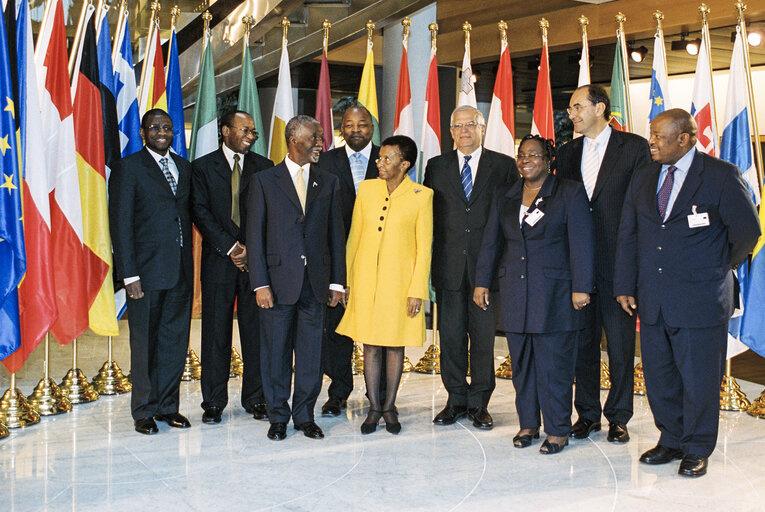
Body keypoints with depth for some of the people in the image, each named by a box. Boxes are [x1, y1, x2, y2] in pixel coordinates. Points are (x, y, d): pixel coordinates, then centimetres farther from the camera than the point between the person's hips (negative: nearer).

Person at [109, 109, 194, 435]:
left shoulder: (183, 167, 14)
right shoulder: (128, 168, -3)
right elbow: (120, 224, -7)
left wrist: (189, 261, 7)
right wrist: (129, 275, -13)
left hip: (181, 271, 5)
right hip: (146, 270, -5)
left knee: (175, 340, 9)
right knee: (144, 343, 5)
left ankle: (167, 405, 22)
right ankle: (144, 410, 18)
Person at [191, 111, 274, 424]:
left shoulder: (263, 167, 10)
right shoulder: (203, 167, 6)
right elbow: (201, 212, -3)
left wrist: (251, 248, -8)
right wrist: (231, 246, -11)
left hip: (256, 258, 1)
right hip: (218, 259, -1)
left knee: (255, 330, 3)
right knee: (216, 331, 3)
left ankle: (255, 399, 14)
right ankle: (213, 402, 12)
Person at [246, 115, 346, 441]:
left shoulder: (328, 183, 11)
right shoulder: (264, 181, 2)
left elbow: (336, 235, 10)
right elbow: (255, 235, -2)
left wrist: (337, 282, 5)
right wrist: (260, 284, -9)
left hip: (316, 283, 2)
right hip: (278, 281, -2)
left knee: (311, 352, 7)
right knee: (276, 352, 5)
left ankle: (305, 415, 20)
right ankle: (278, 417, 19)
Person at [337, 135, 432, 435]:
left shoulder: (421, 196, -4)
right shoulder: (366, 189, 5)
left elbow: (424, 247, -3)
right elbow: (354, 238, 9)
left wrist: (417, 290, -8)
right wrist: (347, 281, 7)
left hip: (399, 280, -2)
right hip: (366, 279, 2)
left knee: (395, 345, 7)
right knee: (370, 345, 6)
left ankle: (390, 407, 20)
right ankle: (374, 408, 18)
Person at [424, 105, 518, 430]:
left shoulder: (504, 166, 5)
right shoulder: (436, 166, 11)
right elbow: (428, 215, 10)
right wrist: (428, 261, 4)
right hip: (449, 266, 2)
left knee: (484, 335, 3)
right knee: (450, 335, 6)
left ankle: (479, 403, 14)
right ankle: (456, 400, 19)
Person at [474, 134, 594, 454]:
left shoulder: (569, 193, 0)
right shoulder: (504, 197, 14)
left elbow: (582, 242, -6)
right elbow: (491, 242, 16)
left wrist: (581, 287, -11)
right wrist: (482, 282, 10)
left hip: (554, 294, -4)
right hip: (515, 293, 5)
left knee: (554, 363, -2)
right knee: (521, 363, 9)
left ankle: (558, 430, 10)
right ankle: (528, 424, 21)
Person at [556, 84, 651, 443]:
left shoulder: (634, 147, -1)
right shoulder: (566, 153, 13)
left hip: (618, 262, -4)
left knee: (620, 343, 4)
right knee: (582, 342, 10)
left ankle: (618, 417, 18)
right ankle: (587, 414, 23)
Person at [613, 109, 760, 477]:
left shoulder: (722, 176, -7)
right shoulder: (643, 178, 9)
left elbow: (747, 230, -1)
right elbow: (627, 235, 10)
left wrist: (719, 268, 8)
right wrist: (624, 286, 5)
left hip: (700, 300, -5)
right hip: (652, 299, 5)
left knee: (699, 379, 5)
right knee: (658, 377, 12)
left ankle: (697, 450, 23)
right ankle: (671, 440, 30)